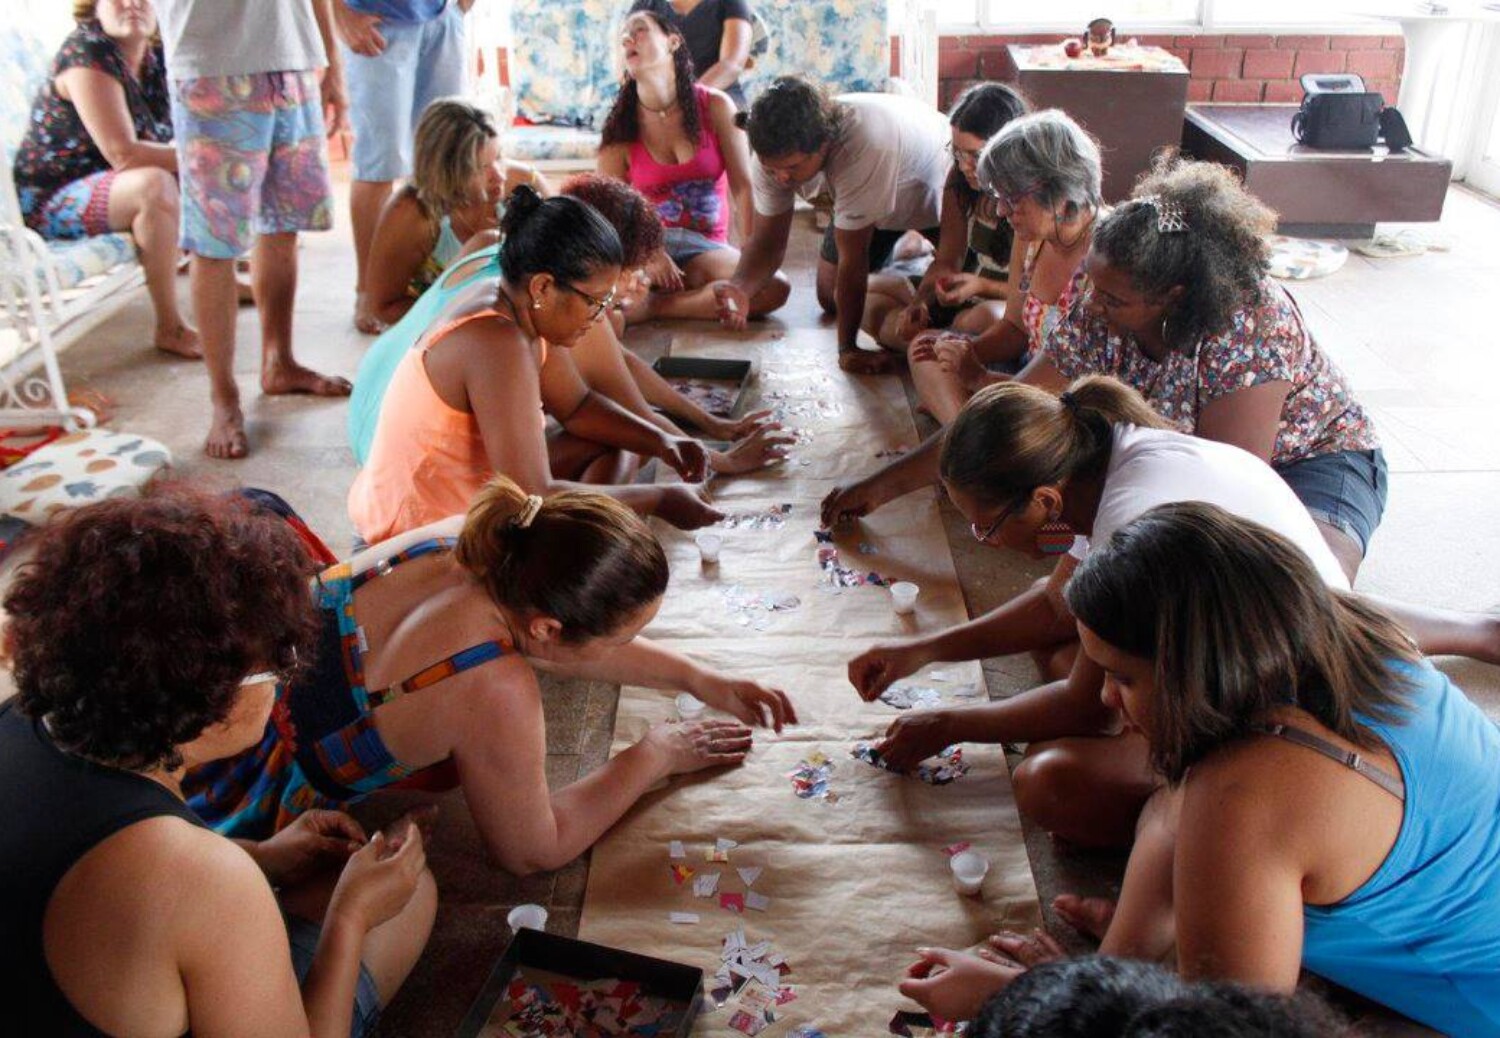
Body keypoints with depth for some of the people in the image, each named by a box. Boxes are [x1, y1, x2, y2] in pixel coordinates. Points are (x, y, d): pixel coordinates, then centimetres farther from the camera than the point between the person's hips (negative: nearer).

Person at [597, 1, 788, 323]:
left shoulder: (715, 107, 0)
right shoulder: (621, 125, 1)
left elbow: (745, 189, -4)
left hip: (706, 248, 2)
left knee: (775, 286, -30)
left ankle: (653, 306, -20)